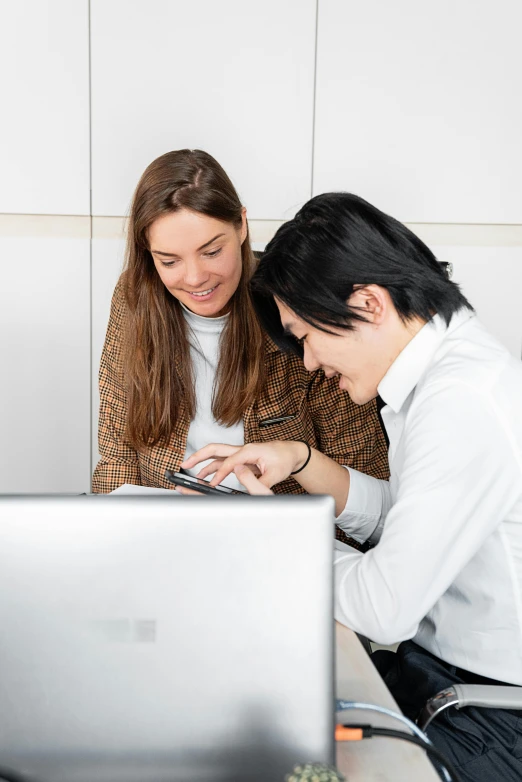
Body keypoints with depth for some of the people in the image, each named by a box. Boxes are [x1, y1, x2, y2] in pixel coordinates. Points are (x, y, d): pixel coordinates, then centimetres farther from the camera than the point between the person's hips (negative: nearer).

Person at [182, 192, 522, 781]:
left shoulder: (462, 402, -27)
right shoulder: (444, 369, 5)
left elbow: (385, 609, -26)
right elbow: (397, 518, 14)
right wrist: (300, 461, 2)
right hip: (439, 663, 8)